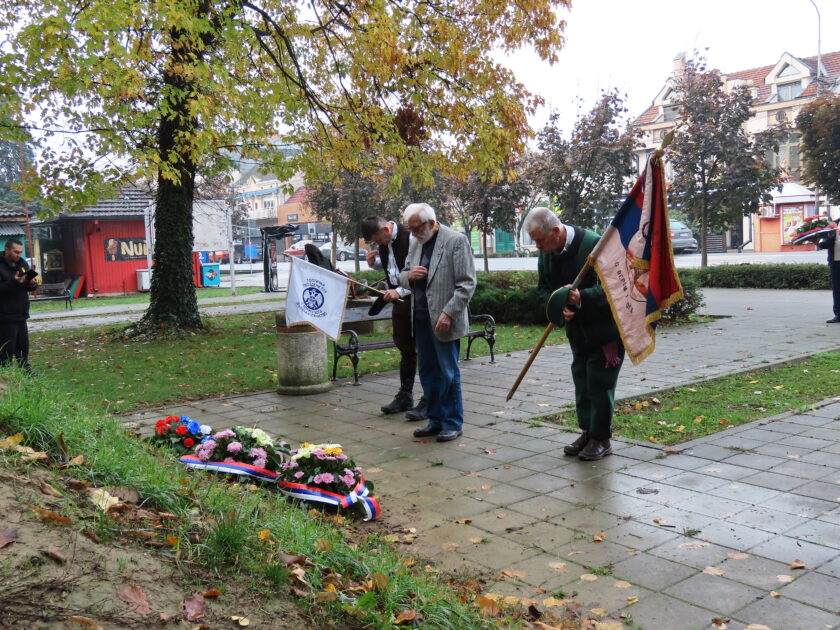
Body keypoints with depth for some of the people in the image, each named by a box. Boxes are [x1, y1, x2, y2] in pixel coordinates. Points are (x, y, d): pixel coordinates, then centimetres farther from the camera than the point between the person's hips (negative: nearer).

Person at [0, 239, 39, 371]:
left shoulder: (22, 263, 12)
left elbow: (28, 286, 19)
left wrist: (32, 284, -3)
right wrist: (13, 282, -30)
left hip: (21, 314, 8)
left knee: (23, 345, 14)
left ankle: (25, 370, 24)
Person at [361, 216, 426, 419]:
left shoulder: (410, 237, -19)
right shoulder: (384, 242, 6)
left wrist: (400, 291, -25)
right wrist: (374, 262, 1)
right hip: (400, 298, 8)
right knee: (405, 347, 16)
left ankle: (428, 401, 3)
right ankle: (405, 396, 27)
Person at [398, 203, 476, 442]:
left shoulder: (456, 241, -8)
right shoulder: (415, 243, 13)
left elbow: (467, 283, -12)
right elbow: (403, 276, 21)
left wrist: (448, 313, -18)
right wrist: (409, 275, -4)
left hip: (443, 320, -7)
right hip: (420, 318, 7)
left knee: (448, 373, 0)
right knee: (427, 373, 12)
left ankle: (453, 423, 12)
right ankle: (436, 420, 24)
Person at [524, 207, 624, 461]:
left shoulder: (593, 245, -25)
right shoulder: (546, 251, -3)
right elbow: (544, 287, 7)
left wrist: (583, 297, -39)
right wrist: (560, 306, -13)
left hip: (604, 326, -7)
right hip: (577, 327, 7)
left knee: (599, 382, -3)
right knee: (581, 381, 13)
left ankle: (601, 439, 10)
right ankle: (587, 432, 26)